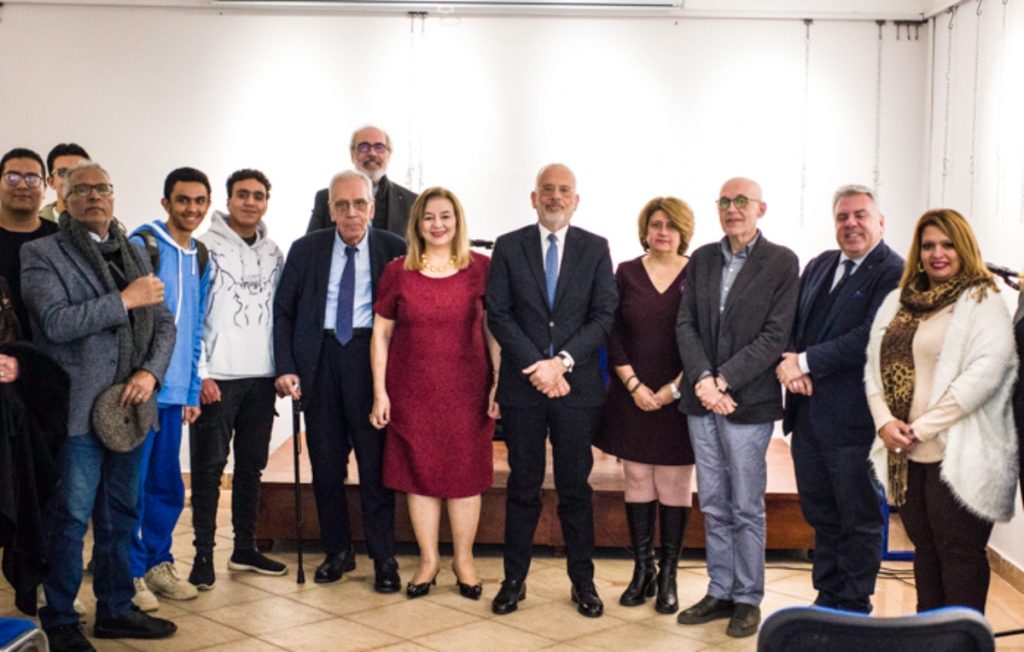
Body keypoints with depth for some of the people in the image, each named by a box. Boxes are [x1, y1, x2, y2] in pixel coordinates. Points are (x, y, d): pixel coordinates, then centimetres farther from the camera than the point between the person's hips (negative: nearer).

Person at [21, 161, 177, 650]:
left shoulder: (134, 255, 15)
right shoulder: (42, 254, -2)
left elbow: (163, 323, 13)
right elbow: (55, 322, -16)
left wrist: (151, 372, -4)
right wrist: (125, 300, -16)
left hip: (128, 405, 6)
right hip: (77, 409, -6)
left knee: (120, 516, 14)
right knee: (70, 518, -1)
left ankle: (115, 610, 25)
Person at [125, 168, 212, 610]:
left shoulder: (200, 259, 14)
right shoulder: (142, 246, -7)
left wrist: (192, 391, 15)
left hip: (175, 390, 7)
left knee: (168, 485, 13)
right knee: (133, 482, -1)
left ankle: (158, 563, 25)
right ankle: (132, 571, 10)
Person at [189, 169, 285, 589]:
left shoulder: (274, 254, 12)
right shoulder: (206, 248, -4)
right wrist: (201, 374, -13)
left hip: (261, 377, 5)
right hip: (217, 377, -5)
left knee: (252, 465, 11)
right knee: (209, 467, -1)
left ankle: (244, 548, 21)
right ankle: (204, 554, 7)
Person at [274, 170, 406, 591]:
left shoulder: (394, 250, 1)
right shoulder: (306, 250, 7)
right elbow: (283, 311, 8)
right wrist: (285, 367, -2)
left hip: (371, 358, -2)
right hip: (320, 359, 3)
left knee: (375, 460, -1)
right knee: (325, 461, 8)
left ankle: (384, 559, 9)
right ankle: (337, 551, 22)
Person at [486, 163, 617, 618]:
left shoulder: (595, 249, 4)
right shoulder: (508, 247, 4)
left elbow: (604, 316, -2)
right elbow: (498, 315, -3)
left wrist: (562, 361, -14)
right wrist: (536, 366, -12)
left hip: (577, 385, 0)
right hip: (521, 386, 0)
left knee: (575, 488, 7)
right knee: (523, 486, 8)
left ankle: (582, 581, 17)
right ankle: (514, 579, 17)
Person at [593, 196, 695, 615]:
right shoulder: (626, 273, 4)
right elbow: (614, 335, 2)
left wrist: (674, 388, -9)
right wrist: (634, 385, -7)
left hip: (679, 396, -2)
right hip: (632, 395, 2)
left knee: (674, 484, 3)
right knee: (637, 482, 7)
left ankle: (668, 575, 11)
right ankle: (642, 570, 16)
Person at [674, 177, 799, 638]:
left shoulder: (781, 262, -4)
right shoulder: (701, 259, 10)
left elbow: (776, 335, -11)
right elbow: (686, 325, 5)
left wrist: (723, 380, -16)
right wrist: (702, 379, -10)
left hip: (748, 402, -4)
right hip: (701, 401, 5)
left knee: (746, 508, 4)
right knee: (713, 506, 12)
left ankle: (747, 599, 16)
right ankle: (719, 592, 23)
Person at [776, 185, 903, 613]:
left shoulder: (894, 273, -10)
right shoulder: (819, 266, 14)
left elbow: (871, 338, -20)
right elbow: (793, 323, 13)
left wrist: (807, 362, -18)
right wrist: (790, 363, -7)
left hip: (854, 418, -7)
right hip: (808, 414, 7)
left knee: (859, 520, 7)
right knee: (821, 516, 17)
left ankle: (854, 608, 19)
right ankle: (827, 598, 30)